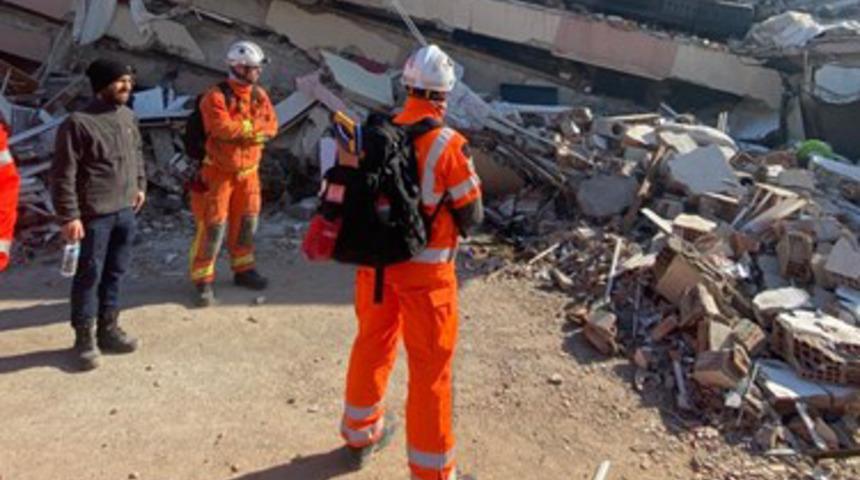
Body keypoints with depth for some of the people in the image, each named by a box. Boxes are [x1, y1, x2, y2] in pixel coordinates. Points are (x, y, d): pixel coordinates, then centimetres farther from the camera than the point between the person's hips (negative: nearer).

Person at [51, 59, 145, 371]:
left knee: (116, 273, 15)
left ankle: (108, 328, 30)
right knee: (89, 276, 4)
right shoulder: (78, 123, -15)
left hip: (125, 211, 7)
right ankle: (85, 337, 18)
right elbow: (63, 174, -15)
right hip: (94, 215, -7)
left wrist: (140, 185, 20)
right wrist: (69, 216, -16)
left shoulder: (128, 116, 6)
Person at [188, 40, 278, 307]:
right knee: (213, 226, -3)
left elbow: (271, 127, -2)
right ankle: (203, 280, 7)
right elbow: (223, 128, -29)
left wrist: (242, 130, -17)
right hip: (219, 171, -6)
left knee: (246, 222, 15)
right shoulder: (217, 97, -17)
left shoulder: (260, 95, 4)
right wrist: (255, 125, -16)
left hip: (248, 170, 6)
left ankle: (243, 269, 32)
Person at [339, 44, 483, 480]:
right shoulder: (448, 146, -18)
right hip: (425, 270, -5)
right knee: (430, 369, 7)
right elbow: (472, 217, -10)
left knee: (372, 346, 23)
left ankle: (360, 435, 44)